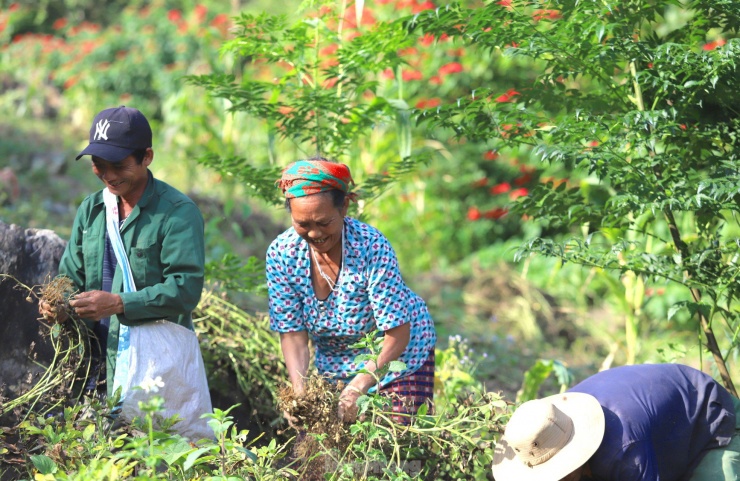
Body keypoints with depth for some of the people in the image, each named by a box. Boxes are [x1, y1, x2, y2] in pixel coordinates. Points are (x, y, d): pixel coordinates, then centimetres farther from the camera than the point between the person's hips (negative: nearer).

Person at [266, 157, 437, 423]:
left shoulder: (371, 247, -30)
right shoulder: (281, 253, -18)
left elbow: (396, 335, -28)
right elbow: (292, 333, -15)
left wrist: (358, 387, -39)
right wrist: (299, 389, -31)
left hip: (398, 356, -3)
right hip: (333, 363, 3)